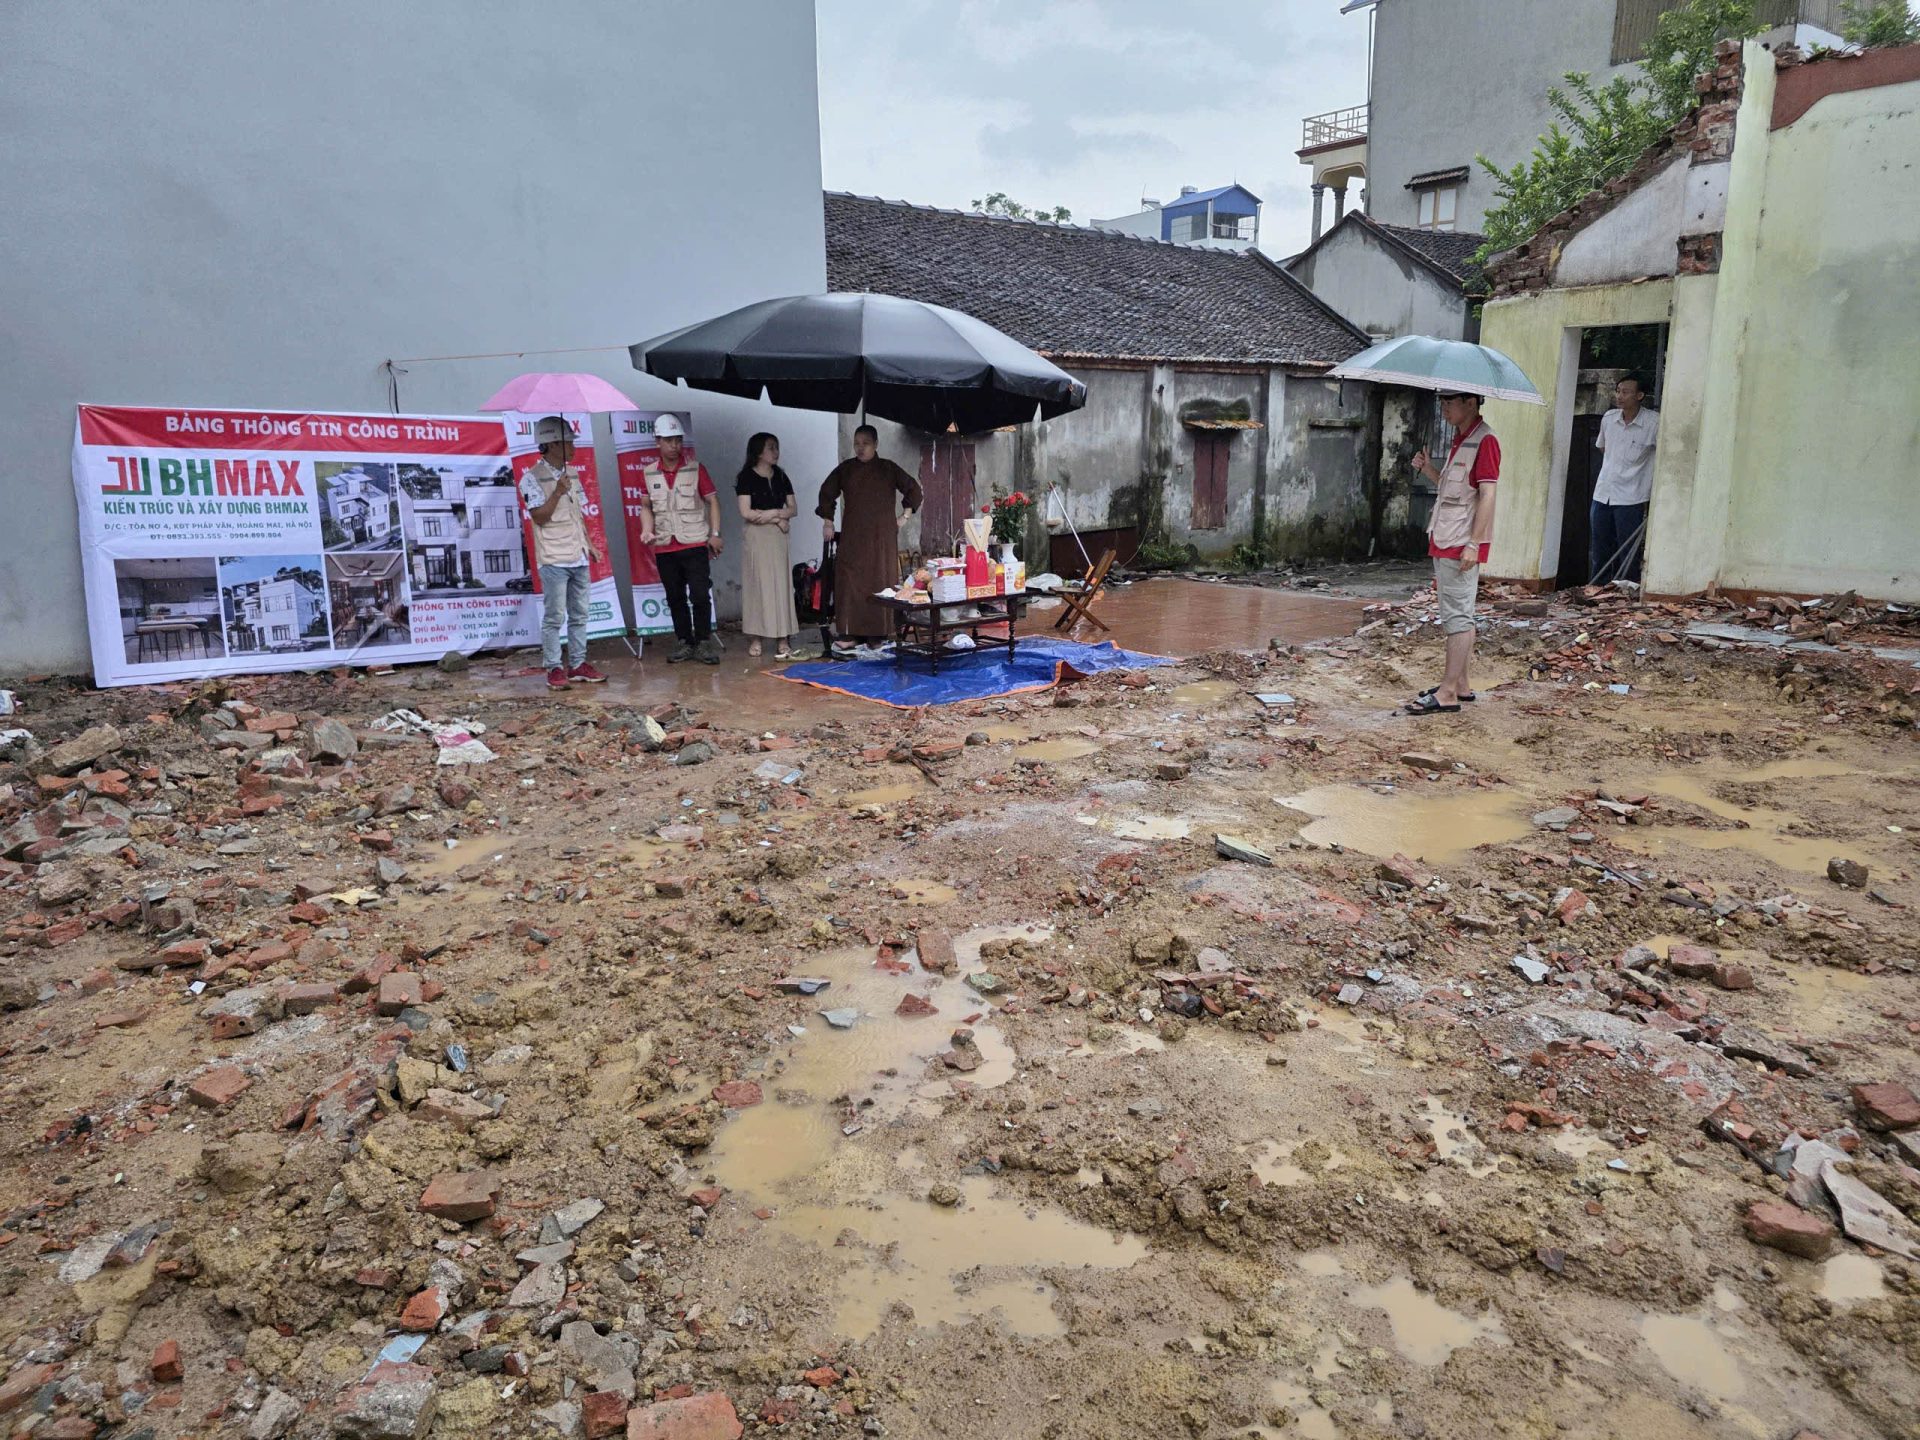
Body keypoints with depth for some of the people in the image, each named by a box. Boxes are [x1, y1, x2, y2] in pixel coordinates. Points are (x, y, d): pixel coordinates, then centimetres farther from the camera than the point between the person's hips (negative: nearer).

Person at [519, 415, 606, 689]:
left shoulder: (572, 473, 14)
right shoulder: (532, 478, -8)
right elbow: (539, 517, -14)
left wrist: (590, 544, 19)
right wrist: (557, 492, -22)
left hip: (579, 557, 7)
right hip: (553, 560, -7)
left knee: (579, 615, 9)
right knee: (554, 617, -3)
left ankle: (578, 665, 16)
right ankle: (553, 669, 3)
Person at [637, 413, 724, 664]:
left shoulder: (696, 468, -1)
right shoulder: (648, 472, 6)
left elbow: (712, 501, 2)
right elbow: (646, 506, 13)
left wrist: (715, 534, -5)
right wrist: (647, 530, -4)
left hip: (695, 543, -3)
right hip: (664, 547, 3)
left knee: (700, 595, -5)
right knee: (675, 597, 9)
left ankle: (703, 642, 6)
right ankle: (685, 642, 19)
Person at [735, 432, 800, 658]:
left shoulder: (780, 476, 11)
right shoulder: (746, 477, -4)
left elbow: (792, 508, 8)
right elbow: (746, 513, -11)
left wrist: (768, 514, -9)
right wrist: (776, 516, -7)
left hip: (778, 536, 4)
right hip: (756, 537, -4)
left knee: (780, 584, -1)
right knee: (757, 584, -2)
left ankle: (782, 640, -2)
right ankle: (756, 638, 3)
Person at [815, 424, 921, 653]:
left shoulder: (888, 469, 5)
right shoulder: (845, 469, 7)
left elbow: (913, 489, 14)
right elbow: (826, 492, 19)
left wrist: (905, 515, 9)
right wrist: (828, 521, 14)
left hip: (882, 536, 0)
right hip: (853, 536, 1)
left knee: (881, 581, -2)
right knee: (850, 581, -8)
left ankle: (880, 633, 3)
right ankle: (850, 634, -8)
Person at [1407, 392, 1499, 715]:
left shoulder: (1484, 441, -12)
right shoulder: (1460, 440, 17)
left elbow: (1487, 494, -18)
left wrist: (1474, 543, -22)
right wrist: (1429, 470, 7)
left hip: (1461, 544, -10)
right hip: (1445, 543, 10)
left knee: (1457, 616, -8)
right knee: (1455, 615, 13)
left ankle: (1448, 692, -6)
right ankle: (1459, 684, 21)